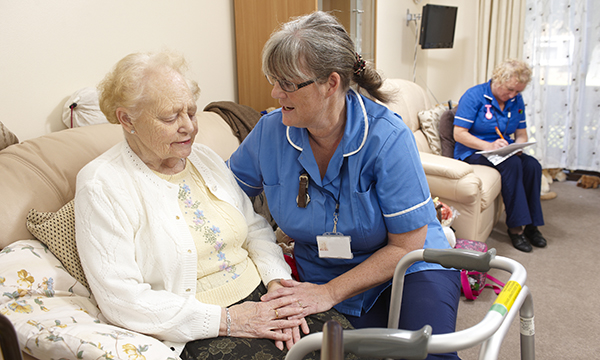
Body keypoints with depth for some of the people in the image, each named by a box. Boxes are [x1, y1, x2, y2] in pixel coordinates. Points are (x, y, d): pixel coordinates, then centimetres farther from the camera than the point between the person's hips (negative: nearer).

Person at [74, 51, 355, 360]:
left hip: (261, 298, 6)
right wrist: (225, 320, -16)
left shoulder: (204, 158, 12)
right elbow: (121, 299, -13)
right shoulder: (102, 186, -8)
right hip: (197, 333, -5)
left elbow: (255, 226, 15)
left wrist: (277, 282, -4)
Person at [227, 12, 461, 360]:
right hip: (324, 280, 3)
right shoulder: (270, 131, -9)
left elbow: (407, 246, -16)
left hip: (408, 270, -2)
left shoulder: (388, 137, -21)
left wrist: (330, 292, -21)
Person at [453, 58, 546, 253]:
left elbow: (521, 134, 14)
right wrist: (488, 146, -27)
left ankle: (531, 224, -13)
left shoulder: (516, 101, 8)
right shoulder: (474, 96, -11)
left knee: (532, 165, -24)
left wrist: (518, 146, -10)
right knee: (512, 164, -32)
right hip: (472, 153, -6)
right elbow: (459, 134, -16)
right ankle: (516, 227, -26)